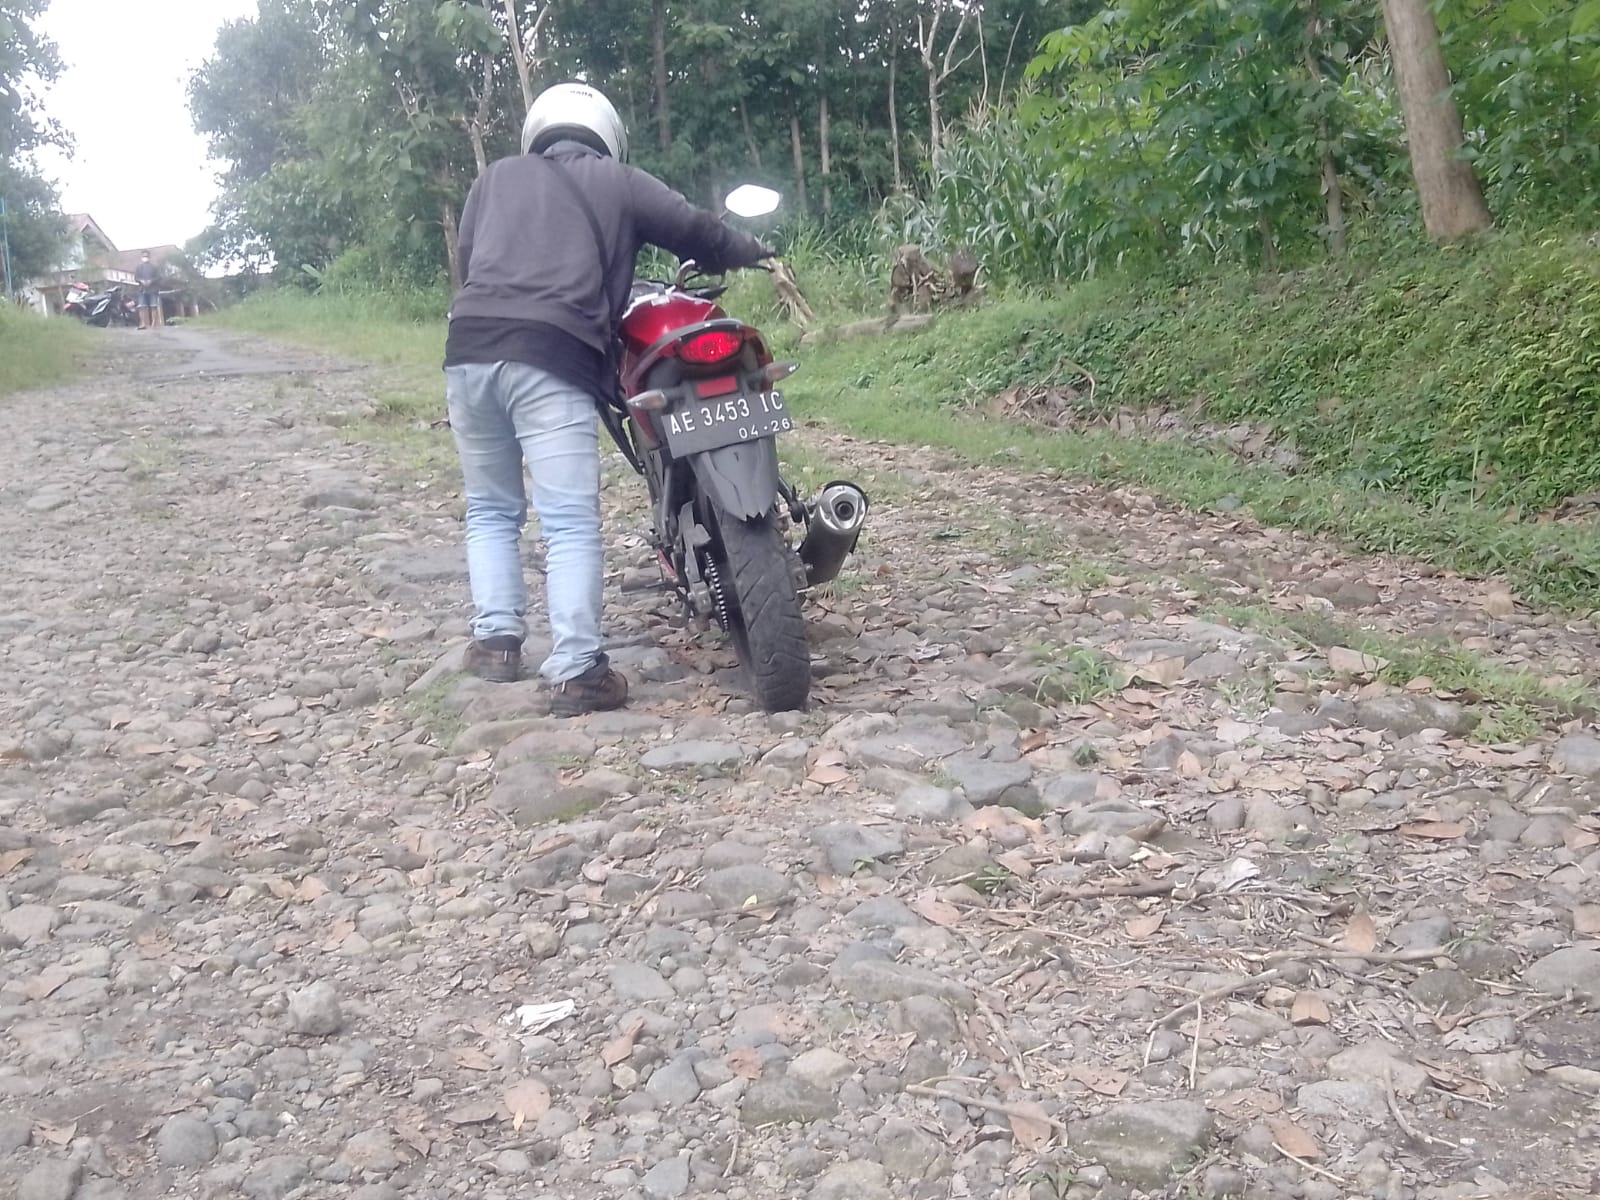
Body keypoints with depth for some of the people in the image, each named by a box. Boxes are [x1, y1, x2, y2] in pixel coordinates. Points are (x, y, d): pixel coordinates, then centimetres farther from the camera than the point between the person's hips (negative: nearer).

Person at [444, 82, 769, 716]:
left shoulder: (495, 177, 26)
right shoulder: (619, 182, 17)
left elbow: (468, 259, 24)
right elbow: (696, 231, 19)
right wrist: (757, 253, 37)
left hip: (470, 346, 4)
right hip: (552, 357, -4)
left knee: (491, 510, 19)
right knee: (571, 524, -6)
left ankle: (496, 638, 13)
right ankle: (576, 672, -12)